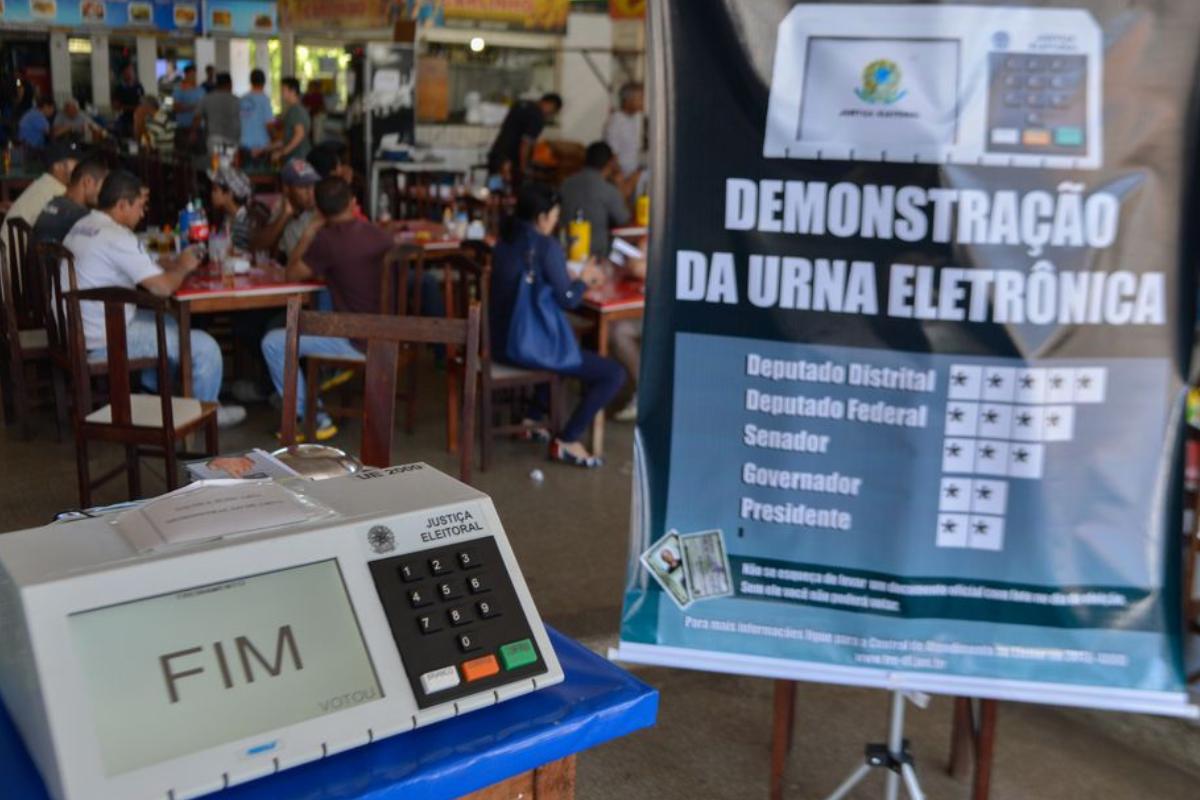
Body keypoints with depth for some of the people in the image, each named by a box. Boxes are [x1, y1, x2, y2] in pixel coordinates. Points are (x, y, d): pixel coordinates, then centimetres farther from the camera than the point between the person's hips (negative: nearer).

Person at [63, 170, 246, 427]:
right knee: (205, 347, -5)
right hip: (105, 343, -10)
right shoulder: (117, 237, -21)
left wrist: (161, 267, 10)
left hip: (77, 332, 10)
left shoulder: (79, 228, 9)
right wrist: (182, 267, -3)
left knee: (170, 322, 28)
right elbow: (163, 288, -23)